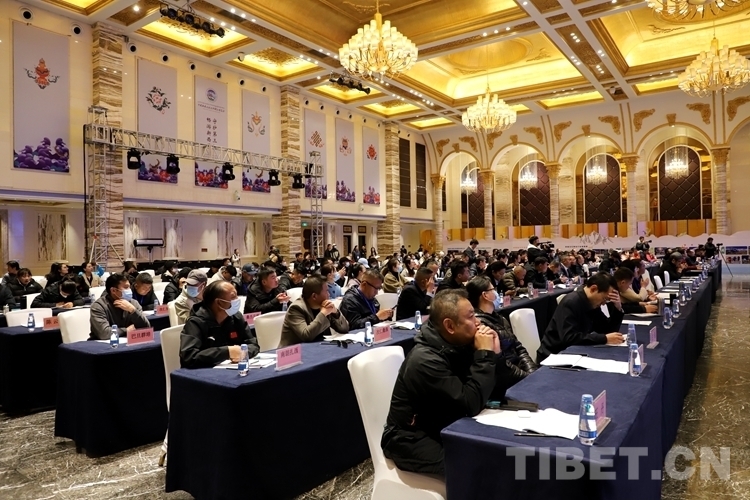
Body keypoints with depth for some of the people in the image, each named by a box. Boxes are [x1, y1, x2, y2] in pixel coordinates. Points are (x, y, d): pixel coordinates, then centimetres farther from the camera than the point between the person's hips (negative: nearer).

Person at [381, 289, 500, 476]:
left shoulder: (458, 346, -2)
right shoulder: (425, 361, -27)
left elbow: (495, 392, 1)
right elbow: (471, 404, -29)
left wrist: (492, 355, -13)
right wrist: (485, 356, -24)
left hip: (444, 428, 8)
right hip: (412, 439, -8)